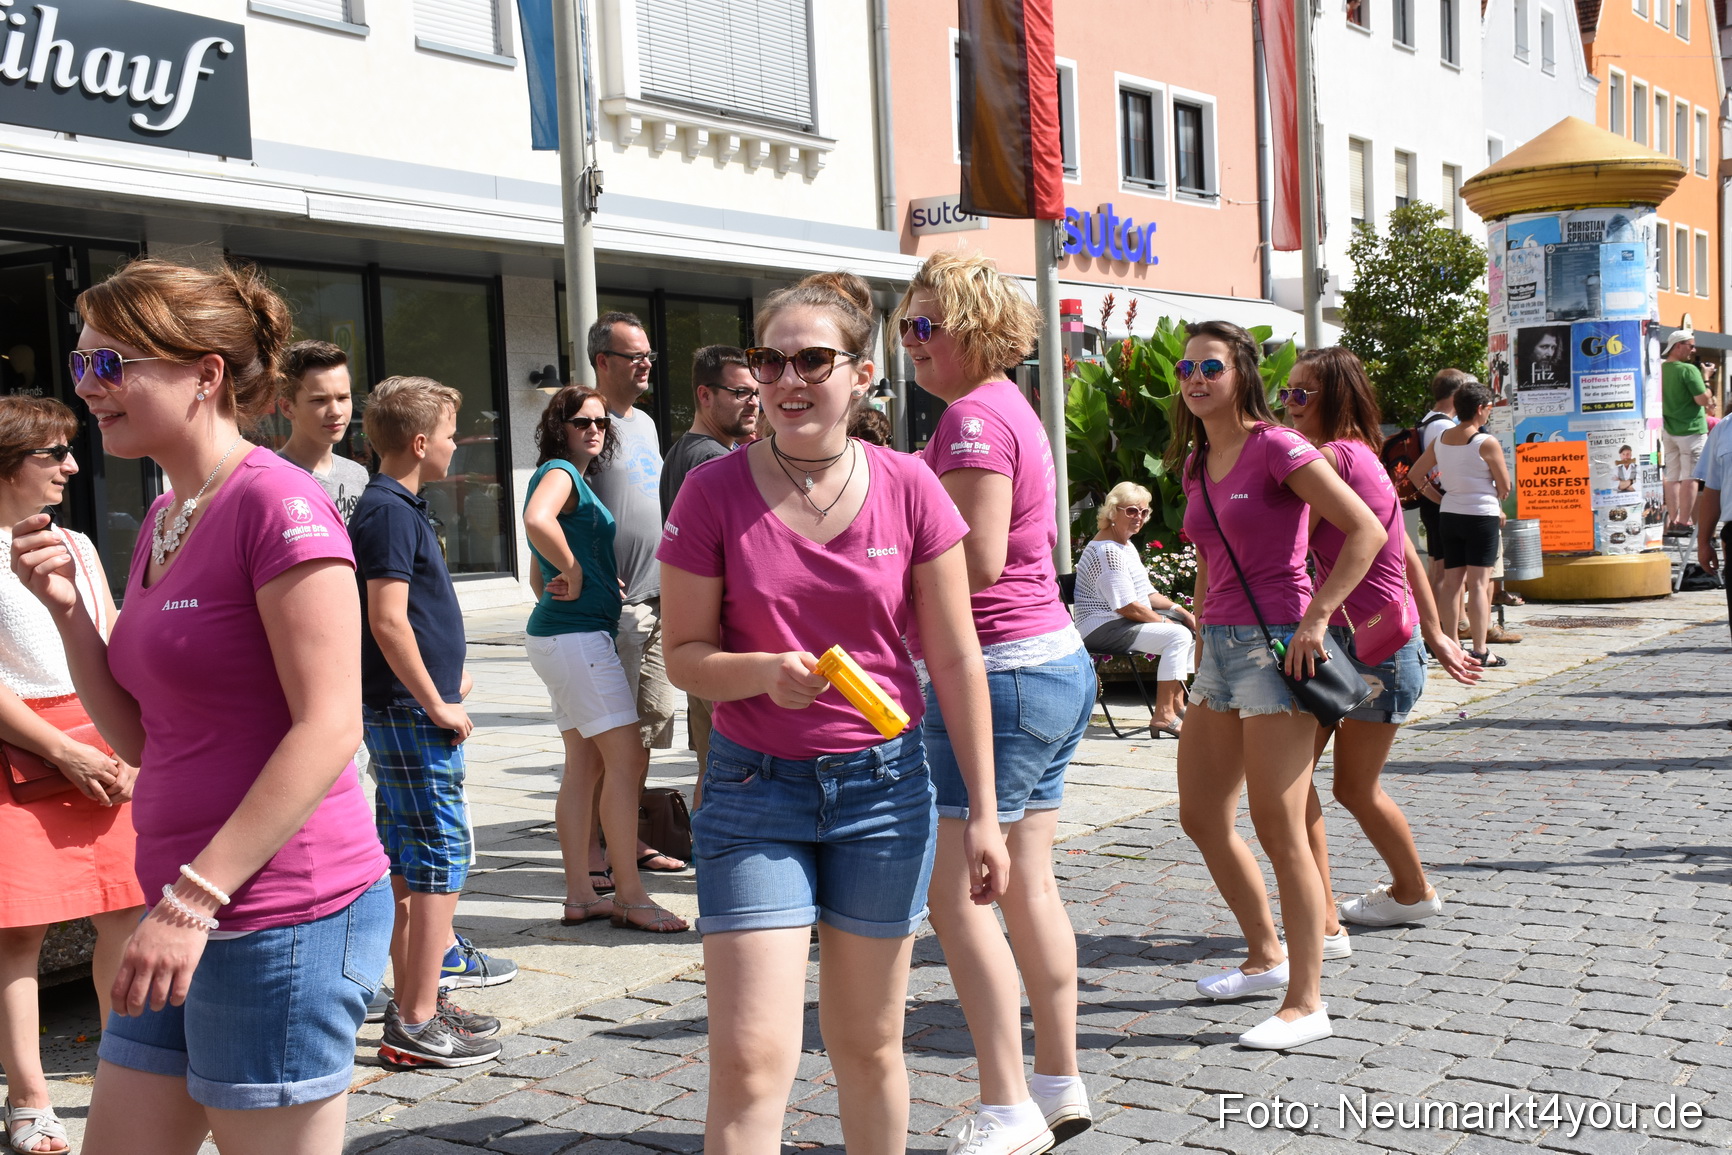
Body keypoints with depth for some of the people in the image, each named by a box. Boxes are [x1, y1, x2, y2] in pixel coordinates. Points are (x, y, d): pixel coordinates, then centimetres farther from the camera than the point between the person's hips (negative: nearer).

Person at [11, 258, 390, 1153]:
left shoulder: (277, 502, -14)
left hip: (283, 914, -9)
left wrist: (195, 896, -20)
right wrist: (65, 608, 3)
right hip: (189, 913, 9)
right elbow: (142, 738, 16)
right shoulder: (164, 517, 13)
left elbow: (328, 727, -19)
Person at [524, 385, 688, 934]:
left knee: (585, 765, 11)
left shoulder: (573, 477, 20)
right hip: (578, 636, -10)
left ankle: (580, 894, 14)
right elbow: (537, 519, -34)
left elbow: (538, 578, 28)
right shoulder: (559, 471, -10)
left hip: (559, 636, 10)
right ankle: (629, 896, -5)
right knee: (628, 759, -8)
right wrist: (573, 573, -23)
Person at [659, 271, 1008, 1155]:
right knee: (750, 1059, -6)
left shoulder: (907, 489, -4)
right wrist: (765, 672, -22)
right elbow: (685, 655, -1)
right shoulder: (714, 493, -7)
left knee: (868, 1045, 14)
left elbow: (955, 660, 0)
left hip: (883, 785, 1)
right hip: (754, 790, -1)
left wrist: (983, 812, 0)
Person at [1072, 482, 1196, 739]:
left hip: (1123, 623, 11)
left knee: (1188, 629, 12)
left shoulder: (1126, 545, 16)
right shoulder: (1108, 550, -19)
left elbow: (1146, 594, 19)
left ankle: (1176, 704, 13)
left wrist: (1181, 611, 6)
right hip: (1104, 629, -11)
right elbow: (1128, 607, -22)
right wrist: (1164, 621, -11)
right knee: (1178, 635, -23)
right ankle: (1163, 715, -23)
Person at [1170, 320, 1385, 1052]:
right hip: (1221, 646, 9)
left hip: (1276, 644, -9)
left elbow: (1367, 530, -16)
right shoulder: (1195, 462, 13)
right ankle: (1266, 957, 32)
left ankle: (1306, 1004, 4)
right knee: (1201, 818, 13)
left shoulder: (1275, 448, -10)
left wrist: (1316, 617, -20)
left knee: (1279, 830, -6)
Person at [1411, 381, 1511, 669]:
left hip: (1449, 516, 6)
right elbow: (1505, 488, -7)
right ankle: (1480, 651, -4)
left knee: (1452, 582, 9)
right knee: (1479, 583, -4)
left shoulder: (1441, 440, 6)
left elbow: (1416, 473, 14)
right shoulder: (1487, 443, -13)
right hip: (1481, 517, -6)